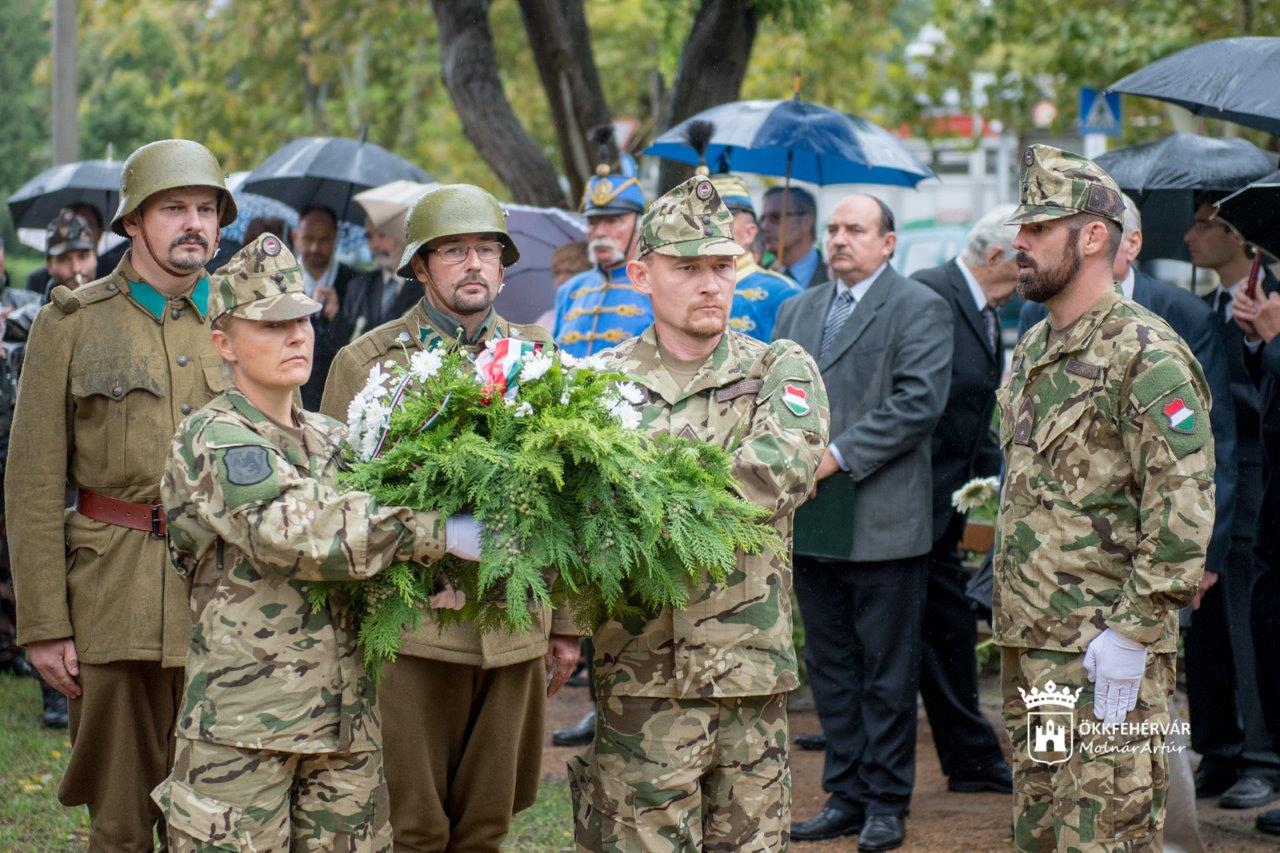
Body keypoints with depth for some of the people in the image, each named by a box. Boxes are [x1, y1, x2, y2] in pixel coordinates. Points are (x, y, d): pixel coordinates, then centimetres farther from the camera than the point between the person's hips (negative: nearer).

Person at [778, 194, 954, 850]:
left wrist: (838, 457, -17)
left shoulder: (919, 309, -3)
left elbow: (918, 403, -14)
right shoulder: (796, 310, 18)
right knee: (830, 667, 11)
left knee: (887, 673, 1)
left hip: (882, 521, -6)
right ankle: (845, 795, 19)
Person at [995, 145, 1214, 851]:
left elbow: (1183, 505, -19)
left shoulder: (1145, 354, -14)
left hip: (1105, 653, -9)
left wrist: (1133, 630, -22)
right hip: (1028, 639, 9)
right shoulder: (1033, 350, 16)